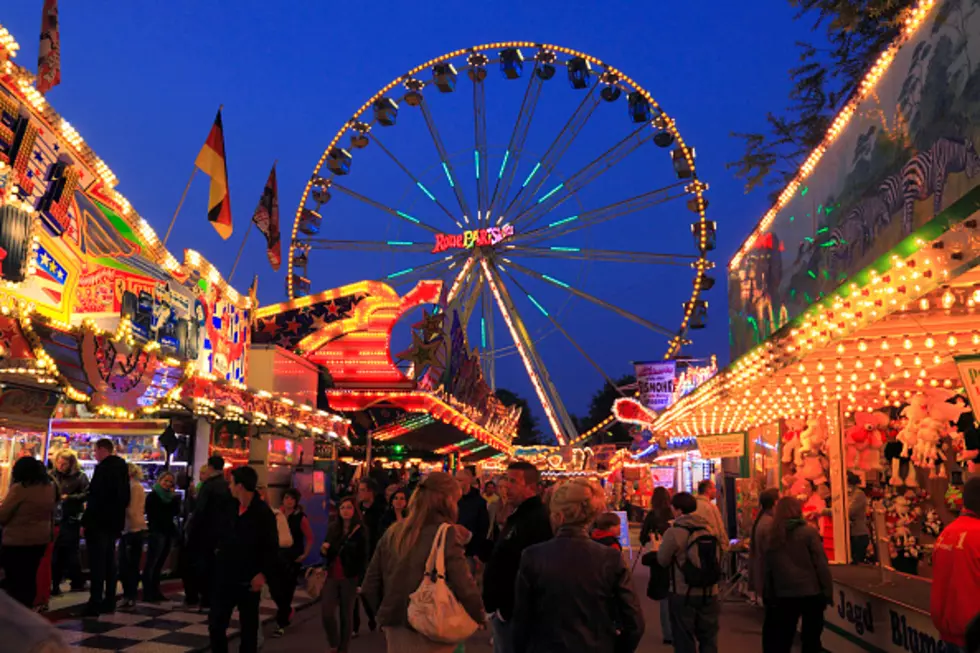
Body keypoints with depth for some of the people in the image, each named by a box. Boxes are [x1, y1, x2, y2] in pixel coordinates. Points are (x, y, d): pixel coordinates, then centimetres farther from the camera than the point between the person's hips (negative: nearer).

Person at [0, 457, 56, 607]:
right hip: (41, 540, 6)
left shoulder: (19, 488, -16)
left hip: (17, 541, -6)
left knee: (14, 580, 4)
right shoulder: (50, 488, 4)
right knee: (30, 579, 14)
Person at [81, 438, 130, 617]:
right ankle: (109, 602, 16)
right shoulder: (122, 467, 13)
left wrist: (85, 521, -15)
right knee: (109, 562, 12)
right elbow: (125, 497, 17)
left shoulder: (103, 468, -14)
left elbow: (96, 496, -20)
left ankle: (95, 604, -6)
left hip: (99, 521, -9)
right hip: (114, 522, 9)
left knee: (97, 564, -6)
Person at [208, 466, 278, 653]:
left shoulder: (263, 513, -15)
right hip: (225, 577, 6)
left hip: (249, 581, -6)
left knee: (249, 627, 9)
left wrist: (264, 574, -19)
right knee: (215, 624, 8)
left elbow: (272, 548, -14)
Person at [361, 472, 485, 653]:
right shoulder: (446, 534, -12)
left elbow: (370, 585, 6)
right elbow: (463, 586, -17)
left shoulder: (393, 532, 4)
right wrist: (478, 616, 0)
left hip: (395, 627, 5)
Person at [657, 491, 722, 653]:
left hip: (683, 594, -5)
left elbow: (662, 561, -8)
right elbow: (717, 557, 11)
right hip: (710, 593, 5)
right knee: (709, 639, 17)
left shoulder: (674, 532, -16)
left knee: (684, 640, 8)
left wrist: (658, 548, 13)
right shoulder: (709, 528, 1)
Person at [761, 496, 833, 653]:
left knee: (782, 640, 10)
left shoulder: (772, 536, 2)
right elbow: (821, 564, -10)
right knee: (811, 639, 7)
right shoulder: (808, 531, -8)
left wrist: (768, 595, 9)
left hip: (783, 594, 3)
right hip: (810, 592, -3)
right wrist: (828, 592, -3)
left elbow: (768, 568, 4)